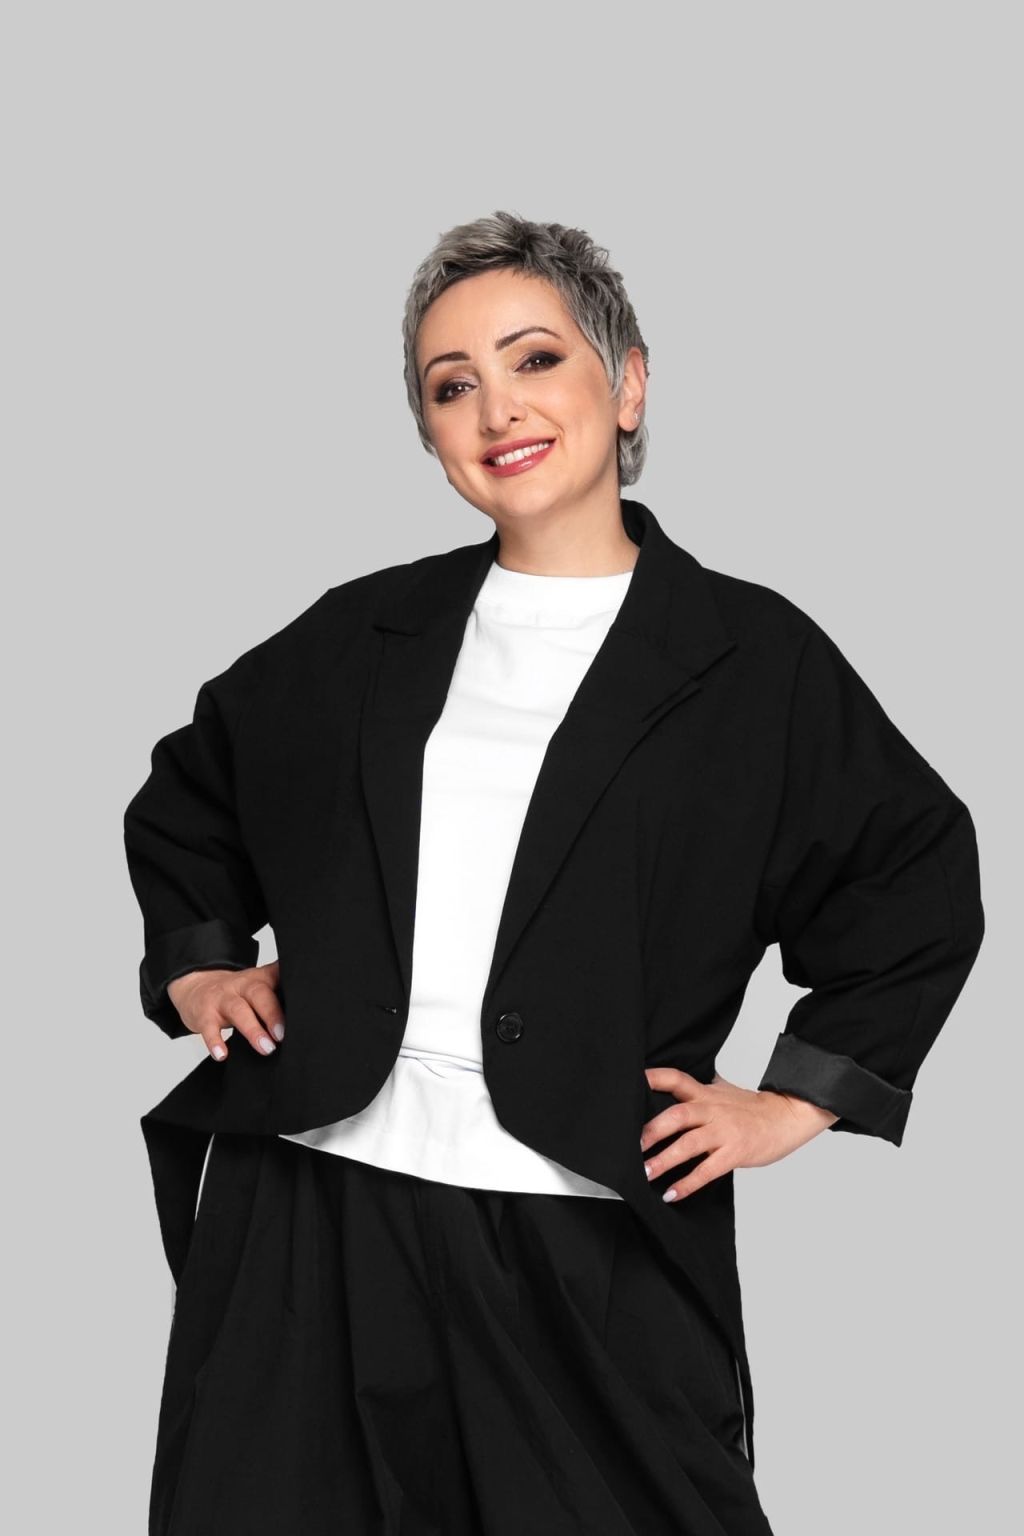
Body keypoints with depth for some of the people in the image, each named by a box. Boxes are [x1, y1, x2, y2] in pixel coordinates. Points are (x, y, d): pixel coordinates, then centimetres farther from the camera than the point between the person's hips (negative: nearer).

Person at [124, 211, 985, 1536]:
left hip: (588, 1258, -2)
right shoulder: (366, 633, 12)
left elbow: (920, 886, 9)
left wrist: (797, 1099, 4)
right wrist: (199, 958, 15)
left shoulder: (750, 656, 2)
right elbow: (186, 794, 28)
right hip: (307, 1223, 3)